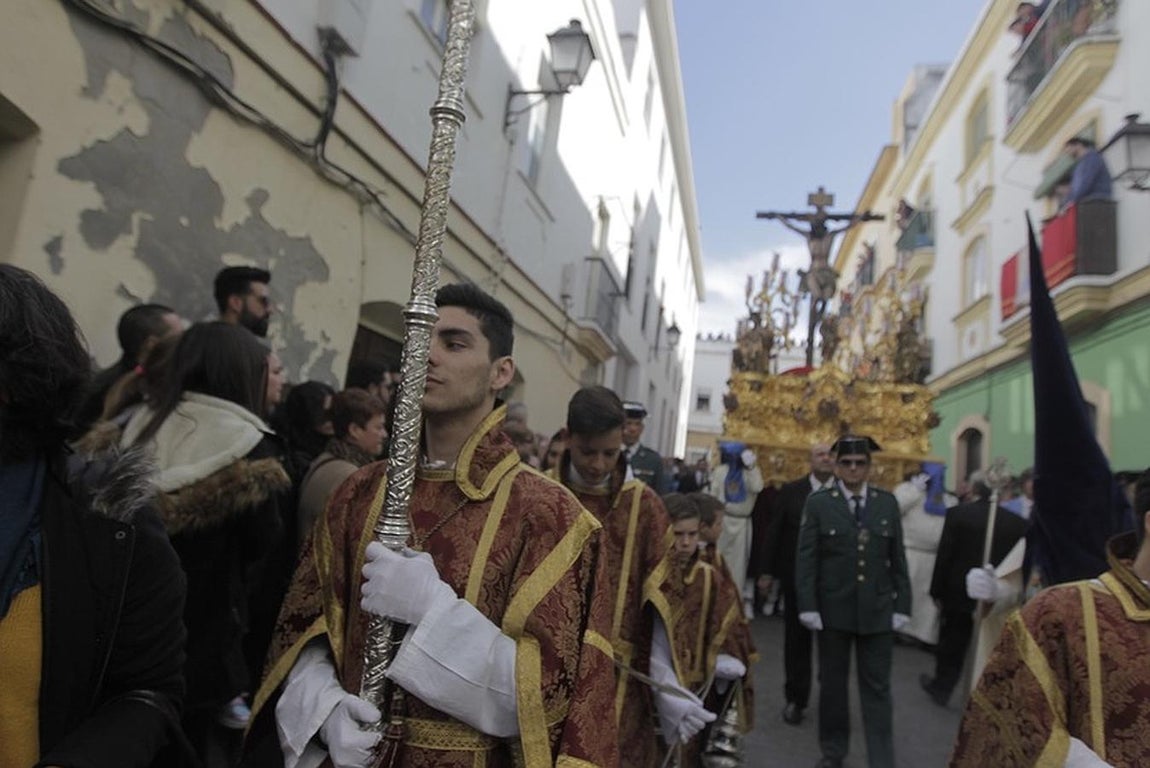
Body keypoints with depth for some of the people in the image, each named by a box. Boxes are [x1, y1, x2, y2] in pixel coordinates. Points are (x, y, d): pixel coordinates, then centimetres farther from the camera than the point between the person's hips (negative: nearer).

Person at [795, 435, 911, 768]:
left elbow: (897, 558, 5)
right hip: (833, 609, -1)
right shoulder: (818, 503, -3)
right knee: (832, 682, 12)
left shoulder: (888, 503, 3)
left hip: (878, 610, 1)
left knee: (877, 687, 7)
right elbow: (806, 558, -5)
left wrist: (902, 605, 2)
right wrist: (808, 606, -10)